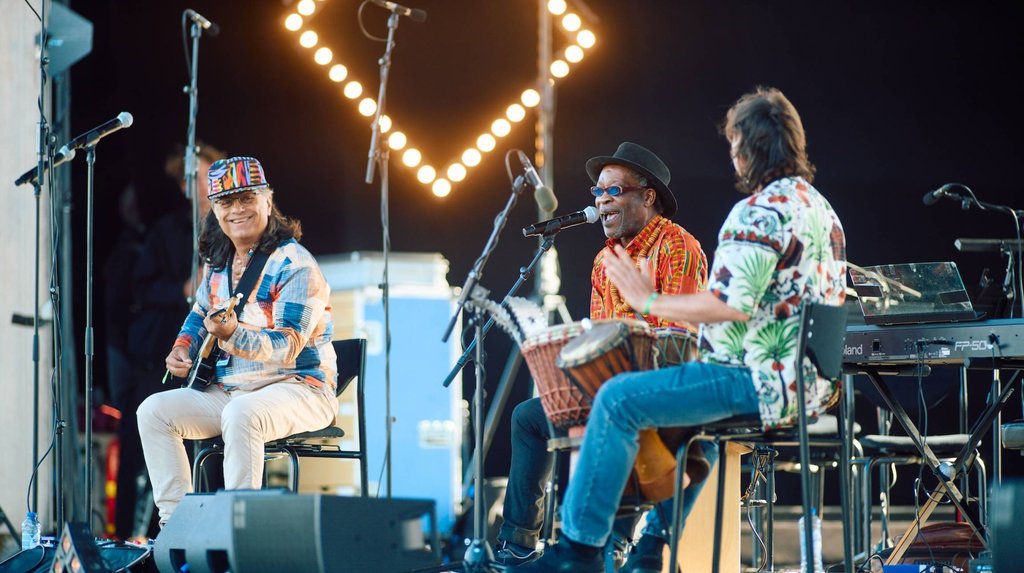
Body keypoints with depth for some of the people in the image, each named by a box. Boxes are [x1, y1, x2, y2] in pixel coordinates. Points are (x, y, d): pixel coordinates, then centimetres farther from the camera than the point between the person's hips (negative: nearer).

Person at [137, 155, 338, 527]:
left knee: (242, 414, -39)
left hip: (299, 388, -8)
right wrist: (183, 348, 9)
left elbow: (288, 347, -26)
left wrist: (234, 335, -42)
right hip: (228, 391, 8)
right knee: (154, 411, -6)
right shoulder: (218, 262, 9)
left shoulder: (294, 265, -16)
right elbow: (200, 312, 30)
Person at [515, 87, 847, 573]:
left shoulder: (762, 210, -16)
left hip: (761, 382, -11)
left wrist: (648, 301, -16)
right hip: (811, 383, 11)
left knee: (618, 400, -12)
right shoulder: (818, 205, 16)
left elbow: (732, 304, -26)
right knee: (676, 396, 31)